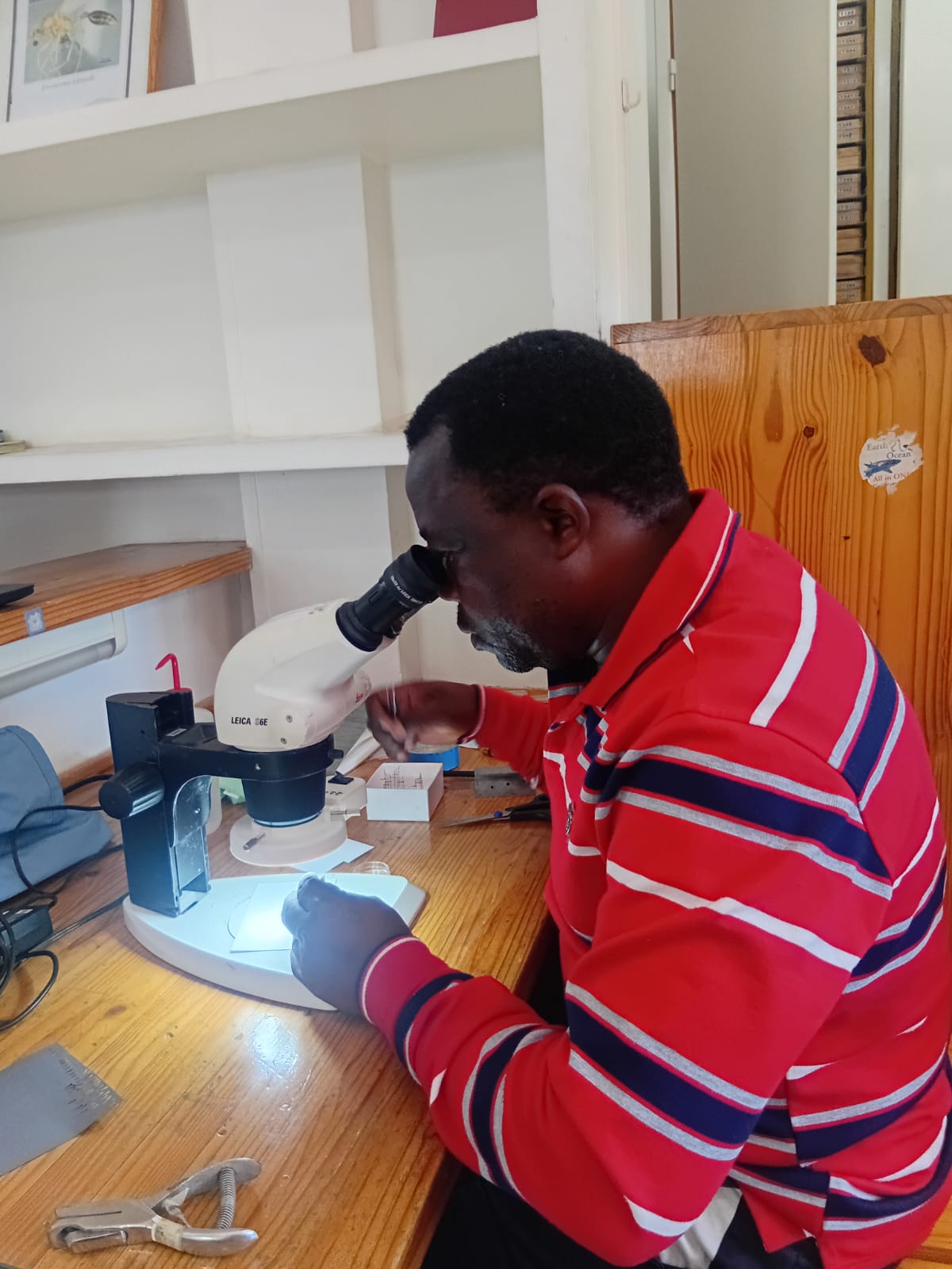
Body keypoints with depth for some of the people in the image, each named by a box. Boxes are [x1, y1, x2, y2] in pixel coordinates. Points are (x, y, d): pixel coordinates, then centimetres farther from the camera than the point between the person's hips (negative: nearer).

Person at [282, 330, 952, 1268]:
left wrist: (385, 974, -21)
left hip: (766, 1204, -7)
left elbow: (610, 1180, -34)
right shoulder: (690, 605, -6)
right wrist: (478, 715, 9)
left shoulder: (735, 755, -38)